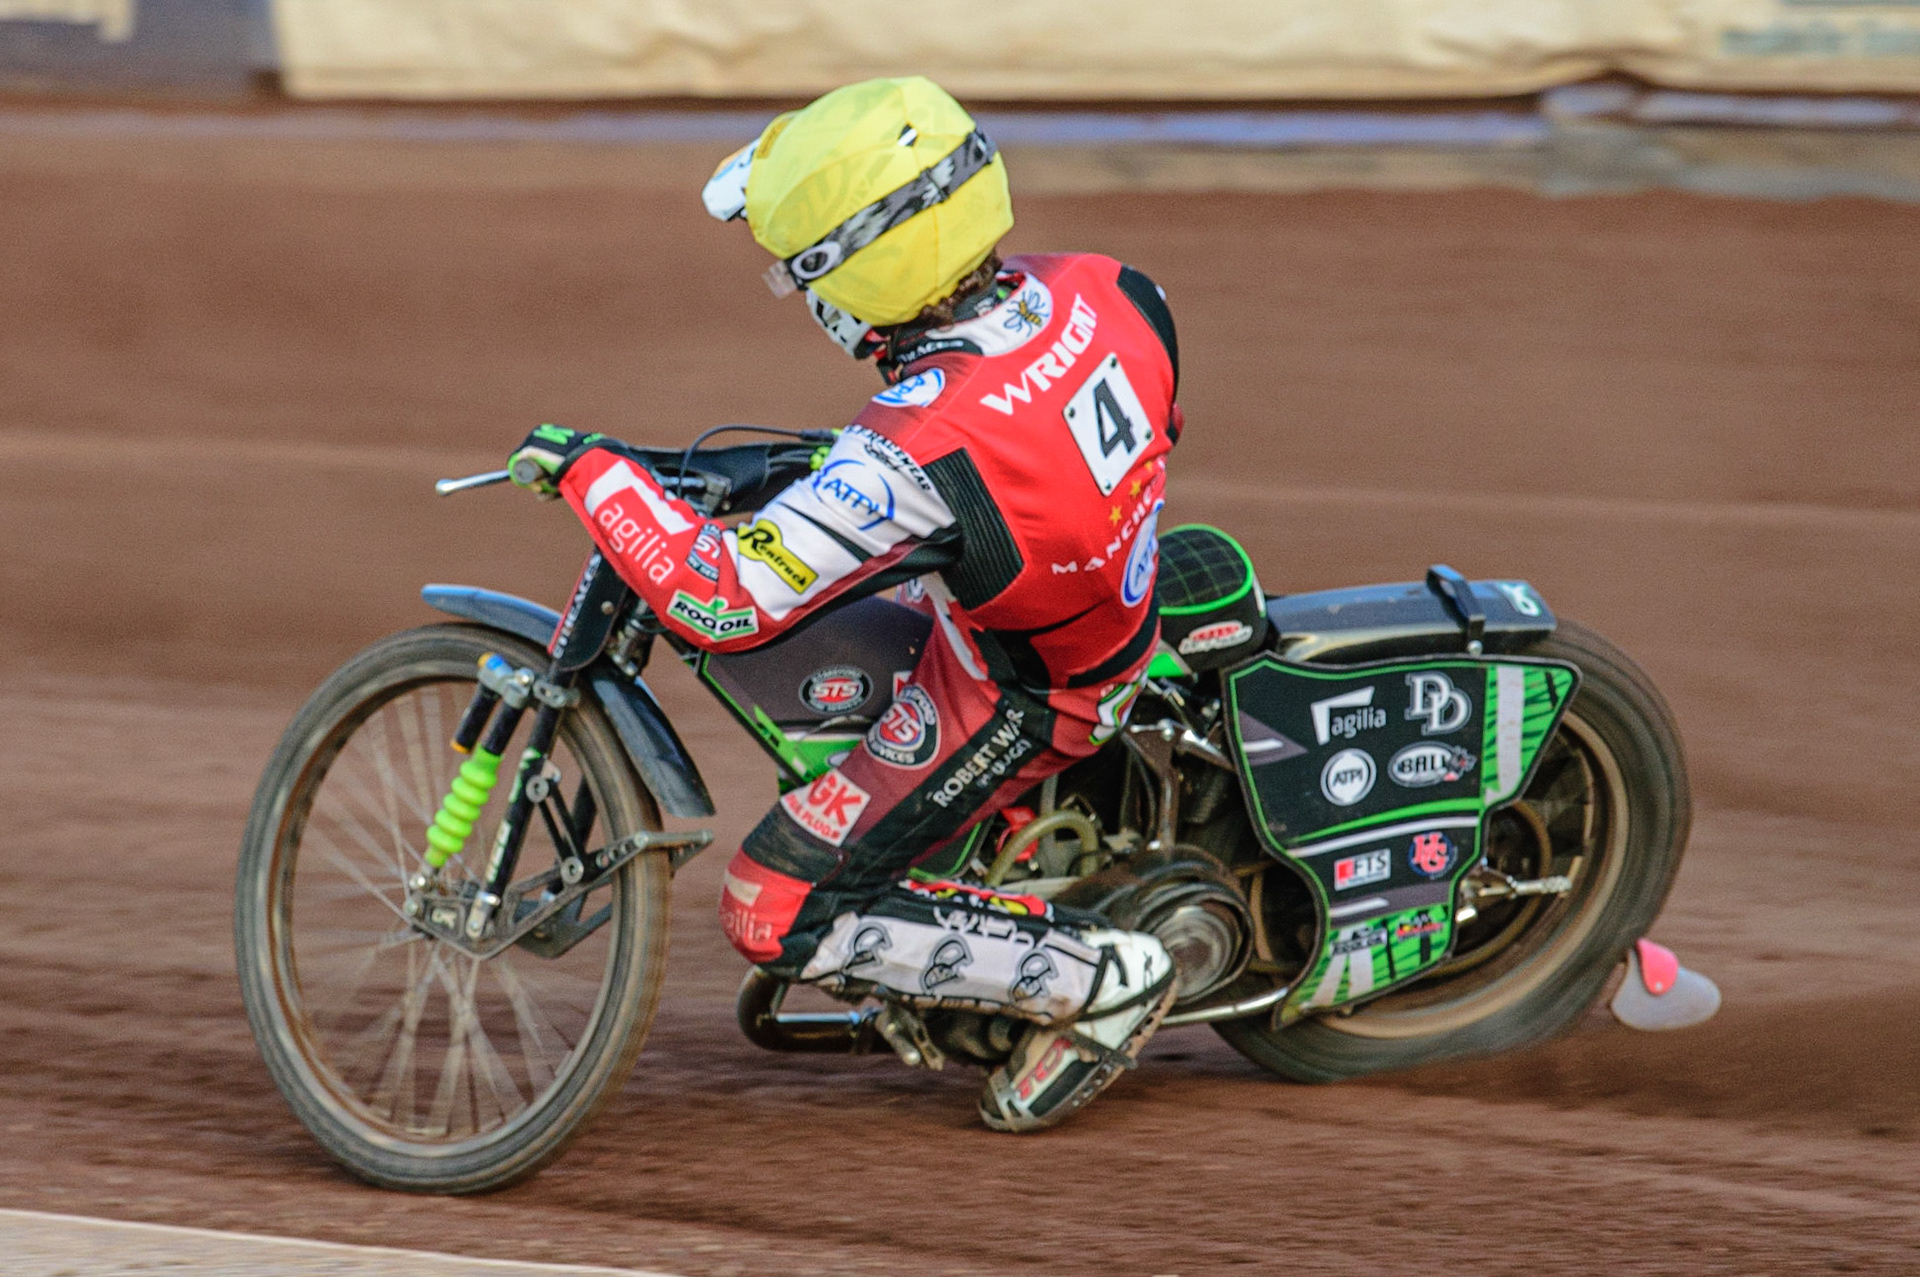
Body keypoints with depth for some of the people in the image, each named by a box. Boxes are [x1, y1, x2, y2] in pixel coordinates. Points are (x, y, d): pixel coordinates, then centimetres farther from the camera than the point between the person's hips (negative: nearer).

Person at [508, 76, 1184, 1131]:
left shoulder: (918, 452, -38)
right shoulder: (1102, 293, -17)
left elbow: (719, 600, -35)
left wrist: (591, 474, -21)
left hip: (1010, 705, -8)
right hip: (1118, 606, 8)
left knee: (776, 914, -1)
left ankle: (1093, 979, -1)